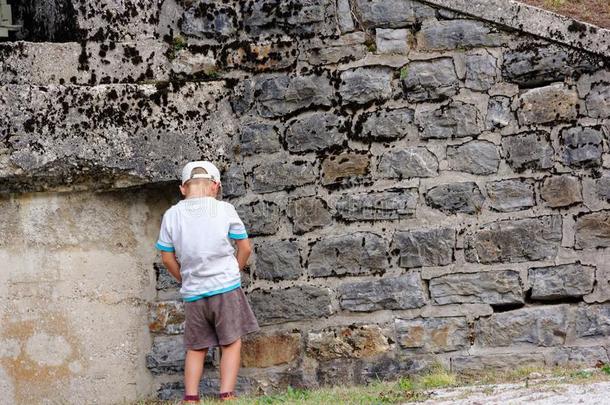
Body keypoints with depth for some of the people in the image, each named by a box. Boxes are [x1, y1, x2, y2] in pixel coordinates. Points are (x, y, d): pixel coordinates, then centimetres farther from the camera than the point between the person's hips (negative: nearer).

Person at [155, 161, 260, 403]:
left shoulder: (172, 215, 0)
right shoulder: (224, 210, -5)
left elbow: (167, 258, 5)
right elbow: (245, 248, 1)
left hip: (193, 293, 3)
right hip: (226, 288, -2)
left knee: (196, 348, 15)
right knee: (231, 344, 5)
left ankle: (190, 398, 7)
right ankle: (226, 396, -5)